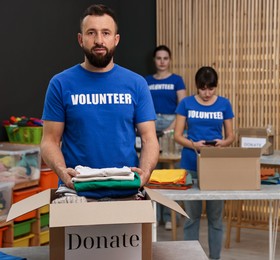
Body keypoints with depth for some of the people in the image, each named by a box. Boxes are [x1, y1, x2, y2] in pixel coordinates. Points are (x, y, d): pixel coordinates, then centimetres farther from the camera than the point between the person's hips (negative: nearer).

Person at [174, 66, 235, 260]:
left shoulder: (224, 104, 3)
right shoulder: (186, 103, 0)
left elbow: (231, 136, 6)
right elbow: (178, 135, -1)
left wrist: (223, 143, -16)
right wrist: (193, 144, -19)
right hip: (190, 166, -1)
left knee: (216, 215, 5)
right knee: (192, 215, 6)